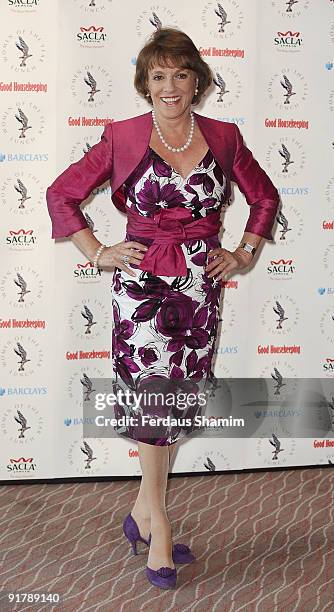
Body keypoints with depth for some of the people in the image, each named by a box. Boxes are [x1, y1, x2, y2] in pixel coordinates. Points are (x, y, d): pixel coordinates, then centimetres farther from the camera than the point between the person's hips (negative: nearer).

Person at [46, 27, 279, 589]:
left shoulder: (223, 137, 5)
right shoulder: (123, 138, -3)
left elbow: (264, 196, 19)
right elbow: (61, 194, 5)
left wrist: (243, 254, 11)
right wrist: (98, 253, 0)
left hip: (200, 287, 3)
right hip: (142, 285, -3)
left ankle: (143, 512, 30)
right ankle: (158, 524, 18)